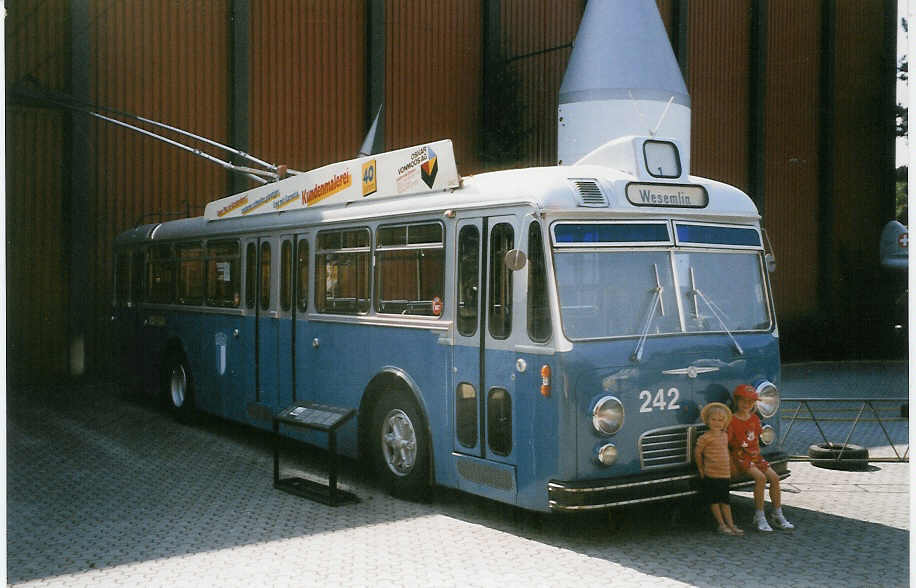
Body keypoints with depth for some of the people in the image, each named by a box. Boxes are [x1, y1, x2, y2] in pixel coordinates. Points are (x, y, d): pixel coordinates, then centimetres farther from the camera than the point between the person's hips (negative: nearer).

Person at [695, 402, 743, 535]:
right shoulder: (706, 437, -12)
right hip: (711, 474, -6)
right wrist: (701, 469, -1)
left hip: (725, 474, 6)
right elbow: (697, 452, -6)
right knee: (714, 501, 2)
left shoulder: (725, 435, 9)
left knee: (725, 501, 12)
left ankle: (730, 524, 17)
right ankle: (721, 525, 10)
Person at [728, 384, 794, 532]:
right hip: (740, 456, -7)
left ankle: (778, 515, 3)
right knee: (760, 477, -26)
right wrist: (730, 463, -17)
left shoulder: (754, 419, 11)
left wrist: (758, 452, 11)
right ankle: (759, 517, -19)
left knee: (774, 477, -7)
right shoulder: (732, 421, -11)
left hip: (754, 455, 7)